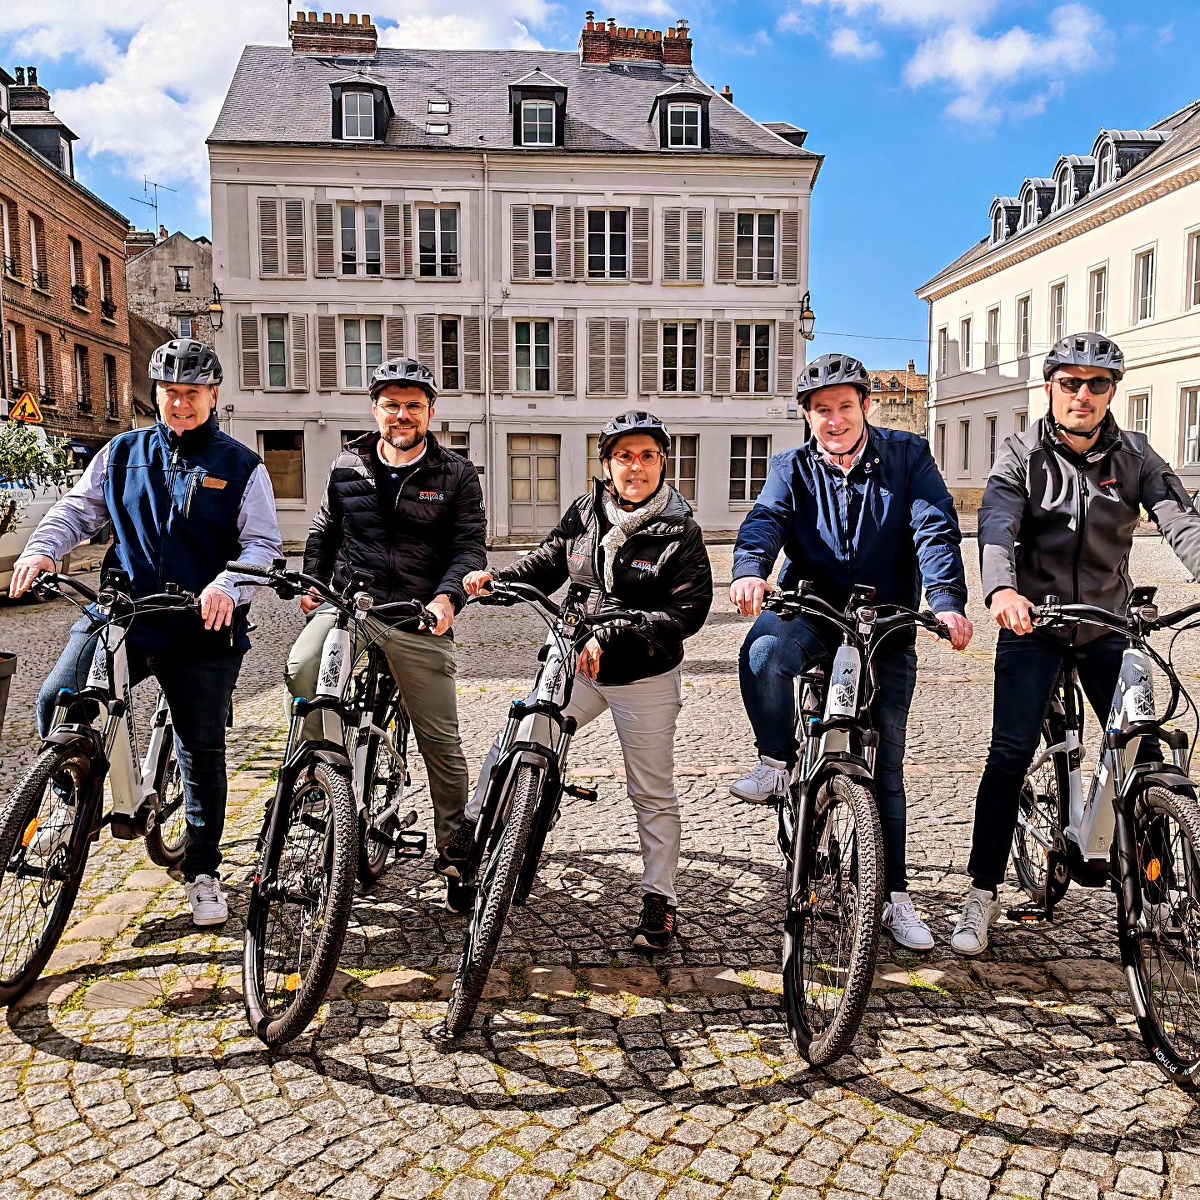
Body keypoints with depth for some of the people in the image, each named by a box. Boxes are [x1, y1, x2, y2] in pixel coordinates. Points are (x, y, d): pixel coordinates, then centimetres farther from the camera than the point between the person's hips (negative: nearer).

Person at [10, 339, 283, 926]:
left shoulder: (242, 467, 2)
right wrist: (40, 549, -10)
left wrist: (227, 587, -23)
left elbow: (263, 544, -3)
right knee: (57, 700, -20)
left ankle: (203, 871, 23)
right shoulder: (121, 454, 11)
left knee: (202, 752, 6)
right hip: (119, 613, 2)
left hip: (203, 631, -2)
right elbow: (77, 509, 11)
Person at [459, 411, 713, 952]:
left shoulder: (680, 532, -10)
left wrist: (611, 635, -27)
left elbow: (688, 610, -17)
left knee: (653, 795, 8)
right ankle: (470, 840, 18)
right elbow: (547, 564, 10)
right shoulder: (585, 512, 1)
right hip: (576, 665, 3)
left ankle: (660, 900, 24)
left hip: (645, 678, -3)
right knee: (508, 749, -3)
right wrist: (495, 578, -9)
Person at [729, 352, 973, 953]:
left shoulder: (907, 456, 1)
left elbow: (936, 529, -12)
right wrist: (750, 570, -38)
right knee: (763, 650, -36)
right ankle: (776, 764, -13)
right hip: (814, 611, 0)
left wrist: (947, 601, -29)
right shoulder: (792, 468, 4)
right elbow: (765, 519, -15)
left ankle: (894, 896, 19)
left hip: (888, 623, 0)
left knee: (886, 765, 6)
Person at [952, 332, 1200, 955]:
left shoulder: (1135, 455, 2)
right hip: (1032, 623, -2)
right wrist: (1001, 589, -43)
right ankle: (982, 895, 2)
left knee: (1142, 754, 2)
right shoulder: (1022, 455, -4)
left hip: (1107, 626, 3)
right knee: (1010, 754, -8)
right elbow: (996, 524, -22)